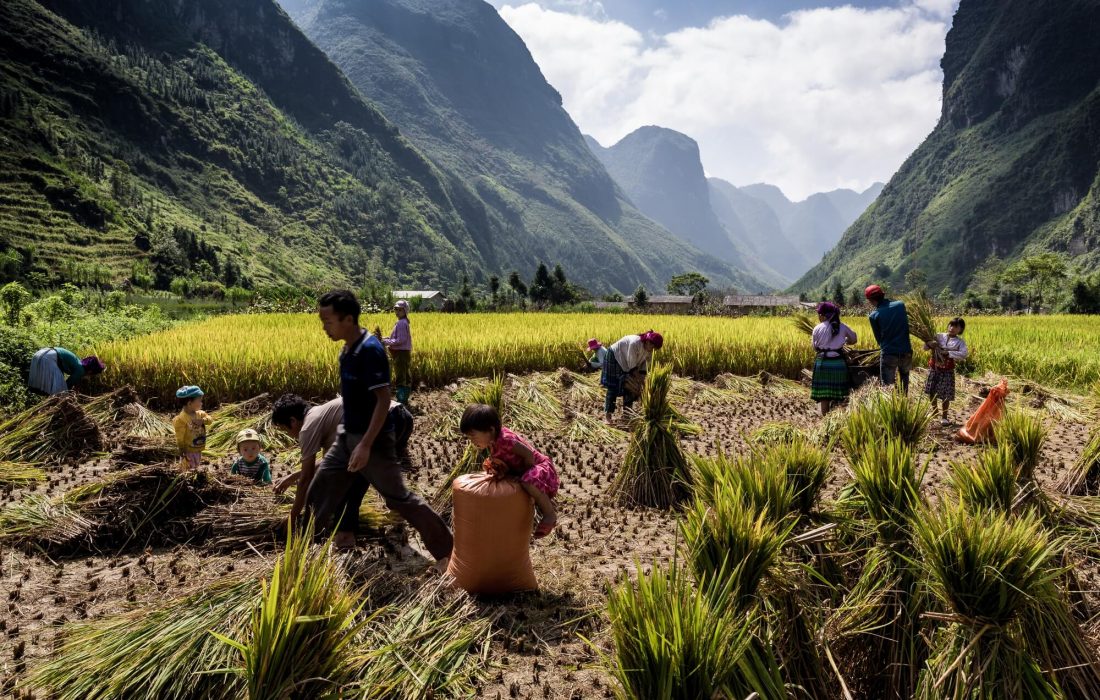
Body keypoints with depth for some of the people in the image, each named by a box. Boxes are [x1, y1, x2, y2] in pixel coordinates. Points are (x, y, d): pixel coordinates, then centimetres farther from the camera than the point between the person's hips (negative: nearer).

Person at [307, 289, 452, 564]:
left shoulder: (370, 350, -22)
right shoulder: (348, 349, 5)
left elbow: (383, 400, -24)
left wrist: (366, 445, -27)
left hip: (372, 439, -9)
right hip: (347, 436, 9)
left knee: (398, 498, -3)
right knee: (320, 490, 14)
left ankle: (446, 551, 7)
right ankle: (344, 534, 34)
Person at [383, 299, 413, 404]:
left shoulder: (401, 323, -17)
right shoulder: (404, 322, 13)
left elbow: (401, 340, -22)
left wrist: (386, 342, -15)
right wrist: (387, 339, 8)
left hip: (401, 353, -11)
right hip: (404, 352, 11)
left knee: (400, 377, -7)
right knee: (405, 376, 16)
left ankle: (401, 400, -4)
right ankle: (405, 398, 25)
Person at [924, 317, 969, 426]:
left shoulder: (960, 342, -5)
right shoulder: (939, 336, 1)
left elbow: (964, 354, -21)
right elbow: (925, 347, 2)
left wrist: (948, 353, -26)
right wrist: (929, 344, -21)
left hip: (947, 371, -3)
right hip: (933, 369, 3)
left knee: (945, 395, 0)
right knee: (931, 391, 13)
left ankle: (944, 416, 14)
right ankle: (934, 410, 35)